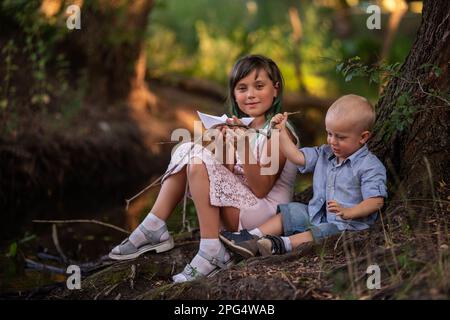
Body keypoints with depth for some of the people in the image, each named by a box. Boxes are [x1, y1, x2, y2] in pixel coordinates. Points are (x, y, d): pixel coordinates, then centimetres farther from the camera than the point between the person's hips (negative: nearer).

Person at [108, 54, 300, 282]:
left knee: (199, 160, -21)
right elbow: (229, 178, 6)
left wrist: (244, 145, -28)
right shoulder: (239, 125, 12)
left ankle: (212, 253, -22)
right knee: (187, 150, 0)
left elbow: (260, 189, -17)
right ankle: (153, 230, -5)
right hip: (238, 209, 8)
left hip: (266, 215, -8)